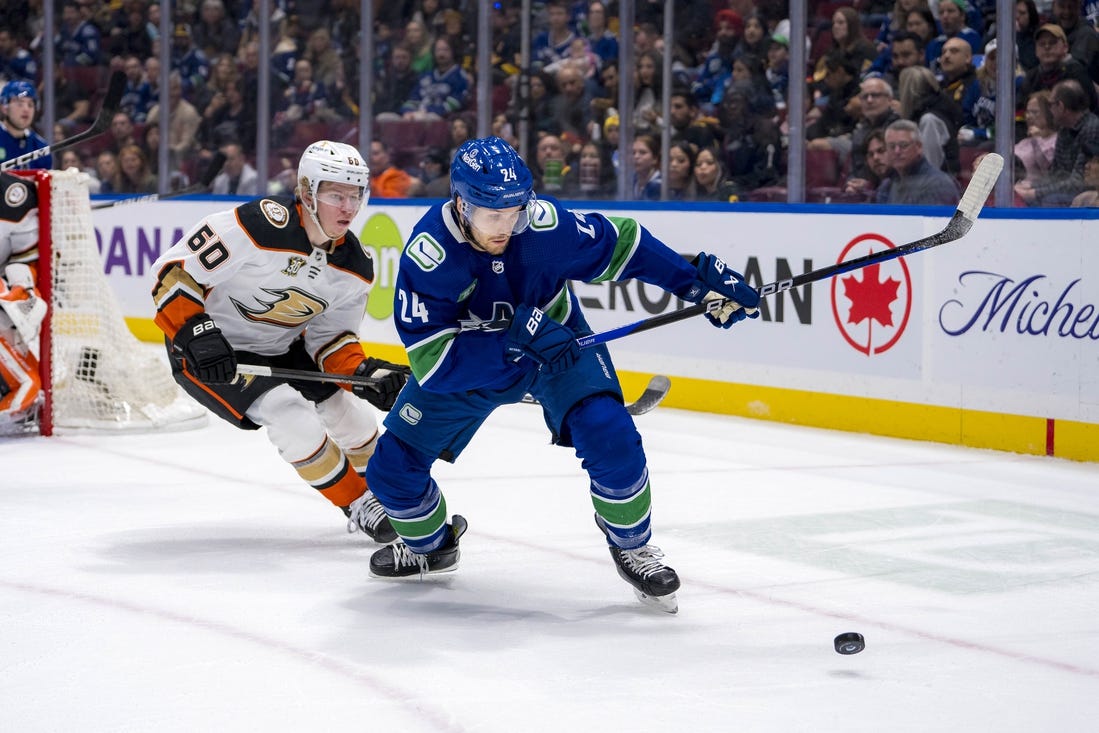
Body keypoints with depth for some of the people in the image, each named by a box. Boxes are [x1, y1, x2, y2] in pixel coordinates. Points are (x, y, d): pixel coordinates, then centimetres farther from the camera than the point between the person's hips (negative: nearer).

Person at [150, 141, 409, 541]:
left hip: (281, 348, 7)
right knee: (290, 414, -22)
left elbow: (330, 335, 1)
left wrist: (364, 372, -18)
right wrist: (196, 335, -33)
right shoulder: (256, 226, -30)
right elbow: (174, 271, -25)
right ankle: (360, 505, -5)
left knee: (352, 413, 8)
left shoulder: (355, 265, -9)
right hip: (211, 351, -7)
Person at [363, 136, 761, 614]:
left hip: (558, 343, 0)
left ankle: (632, 549, 1)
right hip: (464, 363, 1)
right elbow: (434, 362, -35)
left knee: (609, 436, -25)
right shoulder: (427, 256, -32)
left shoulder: (546, 225, -30)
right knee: (393, 466, -2)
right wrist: (515, 340, -44)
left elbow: (619, 244, -12)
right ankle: (431, 546, 31)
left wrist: (700, 279, -15)